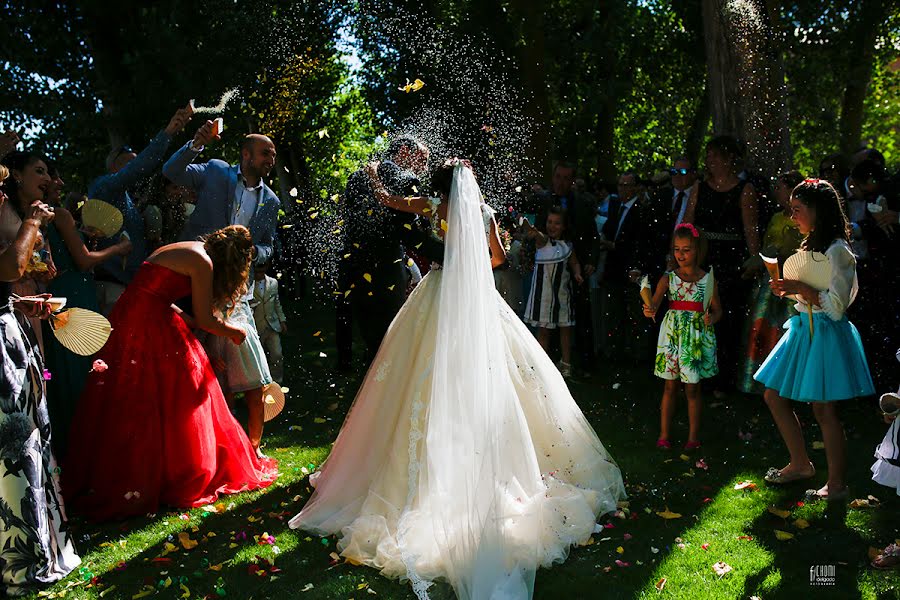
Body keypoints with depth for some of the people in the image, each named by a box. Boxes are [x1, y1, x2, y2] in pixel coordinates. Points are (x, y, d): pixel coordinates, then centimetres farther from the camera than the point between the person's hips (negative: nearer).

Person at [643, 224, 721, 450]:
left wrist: (711, 318, -16)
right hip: (672, 335, 1)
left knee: (693, 388, 7)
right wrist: (649, 310, -37)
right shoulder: (668, 278, -1)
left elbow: (717, 309, 7)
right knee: (670, 387, 7)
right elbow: (655, 301, -14)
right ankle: (664, 435, 14)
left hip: (697, 336, -1)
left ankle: (693, 436, 18)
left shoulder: (708, 279, 0)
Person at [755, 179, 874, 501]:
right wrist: (789, 290, 7)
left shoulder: (837, 251, -15)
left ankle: (837, 483, 8)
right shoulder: (810, 247, 13)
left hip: (826, 333, -10)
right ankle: (800, 464, 24)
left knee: (823, 409, -4)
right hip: (803, 330, 10)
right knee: (774, 396, 11)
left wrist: (800, 288, -18)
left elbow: (836, 305, -19)